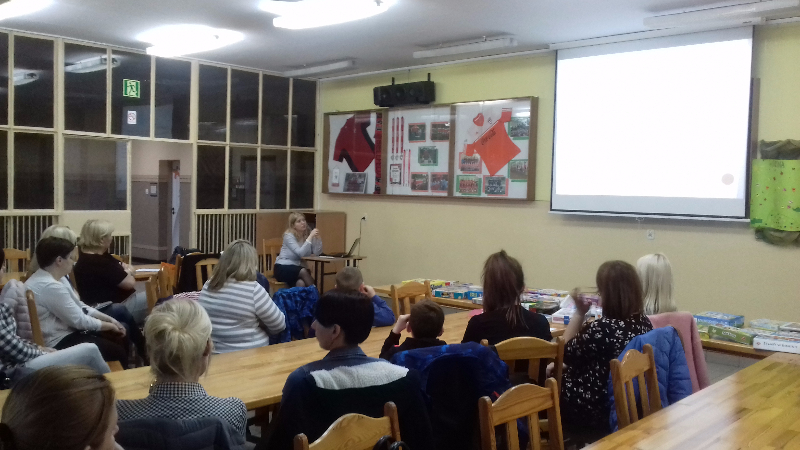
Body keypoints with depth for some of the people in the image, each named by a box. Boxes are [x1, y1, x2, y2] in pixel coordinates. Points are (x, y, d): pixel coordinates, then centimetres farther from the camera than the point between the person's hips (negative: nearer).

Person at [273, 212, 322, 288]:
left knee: (301, 283, -32)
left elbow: (317, 252, -7)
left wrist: (317, 237, -17)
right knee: (303, 271, -34)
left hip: (298, 268, 4)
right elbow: (301, 253, -24)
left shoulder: (308, 234, 4)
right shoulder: (289, 235, -11)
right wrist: (311, 236, -25)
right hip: (283, 268, -3)